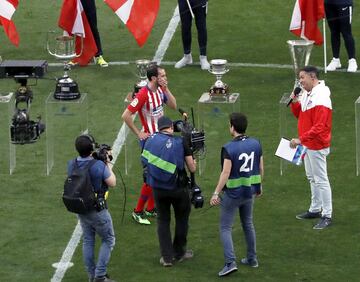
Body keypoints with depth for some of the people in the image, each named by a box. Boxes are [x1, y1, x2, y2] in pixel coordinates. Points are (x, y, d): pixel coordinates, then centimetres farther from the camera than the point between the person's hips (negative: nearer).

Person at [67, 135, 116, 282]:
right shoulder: (99, 165, -25)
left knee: (87, 241, 17)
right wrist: (108, 163, -2)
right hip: (97, 211, -5)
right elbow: (112, 183, -13)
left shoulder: (71, 164, -8)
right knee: (108, 240, 9)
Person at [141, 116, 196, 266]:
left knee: (163, 220, 15)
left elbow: (144, 161, 10)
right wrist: (193, 162, 17)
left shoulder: (151, 140, -1)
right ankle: (179, 253, 28)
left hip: (158, 188, 2)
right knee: (182, 219, 19)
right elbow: (192, 169, -4)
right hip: (178, 189, -2)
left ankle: (167, 257, 13)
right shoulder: (181, 142, -8)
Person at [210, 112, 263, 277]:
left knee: (225, 228, 2)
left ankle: (230, 263, -9)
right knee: (248, 224, 22)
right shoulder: (256, 144, -2)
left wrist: (216, 193, -19)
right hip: (249, 191, 6)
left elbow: (225, 173, -23)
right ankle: (252, 259, 29)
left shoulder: (228, 148, -20)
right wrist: (259, 186, 21)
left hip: (232, 194, -6)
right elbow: (261, 169, 5)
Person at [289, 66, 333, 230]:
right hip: (307, 144, 10)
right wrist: (294, 102, -1)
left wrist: (301, 139, -30)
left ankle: (327, 216, 1)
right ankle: (315, 210, 31)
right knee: (312, 178, 19)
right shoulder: (306, 94, 7)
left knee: (321, 180, -4)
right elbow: (299, 114, 18)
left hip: (317, 146, -10)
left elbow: (319, 127, -27)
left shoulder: (321, 99, -23)